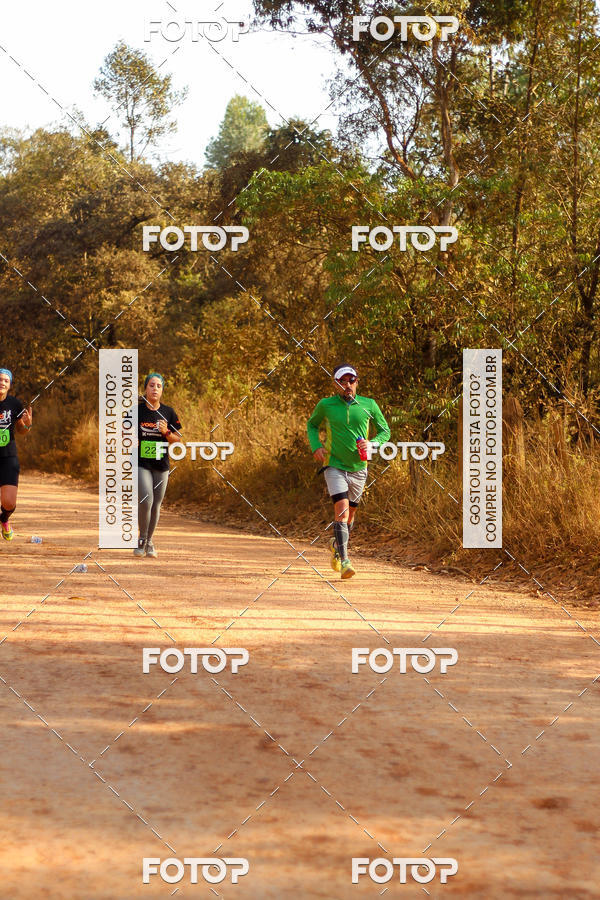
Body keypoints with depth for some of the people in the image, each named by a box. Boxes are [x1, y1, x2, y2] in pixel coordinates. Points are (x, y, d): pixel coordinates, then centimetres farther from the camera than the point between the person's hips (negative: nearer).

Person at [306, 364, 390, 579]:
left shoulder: (369, 405, 0)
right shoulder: (325, 405, -2)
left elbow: (384, 431, 9)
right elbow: (312, 425, 15)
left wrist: (371, 444, -11)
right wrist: (316, 447, -3)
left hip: (358, 468, 3)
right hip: (334, 466, -3)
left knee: (350, 513, 15)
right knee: (341, 510, -19)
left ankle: (336, 545, 43)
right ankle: (344, 561, -21)